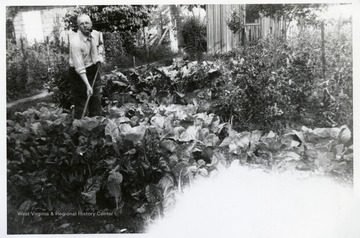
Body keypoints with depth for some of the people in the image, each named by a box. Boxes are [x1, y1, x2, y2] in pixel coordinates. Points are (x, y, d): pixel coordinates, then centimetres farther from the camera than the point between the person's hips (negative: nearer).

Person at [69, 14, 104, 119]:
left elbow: (100, 44, 21)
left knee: (96, 100, 12)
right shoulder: (75, 42, -26)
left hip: (94, 69, 6)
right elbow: (79, 67, -29)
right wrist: (87, 85, -34)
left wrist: (100, 54, 2)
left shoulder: (96, 34, -7)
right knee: (81, 103, -4)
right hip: (79, 74, -6)